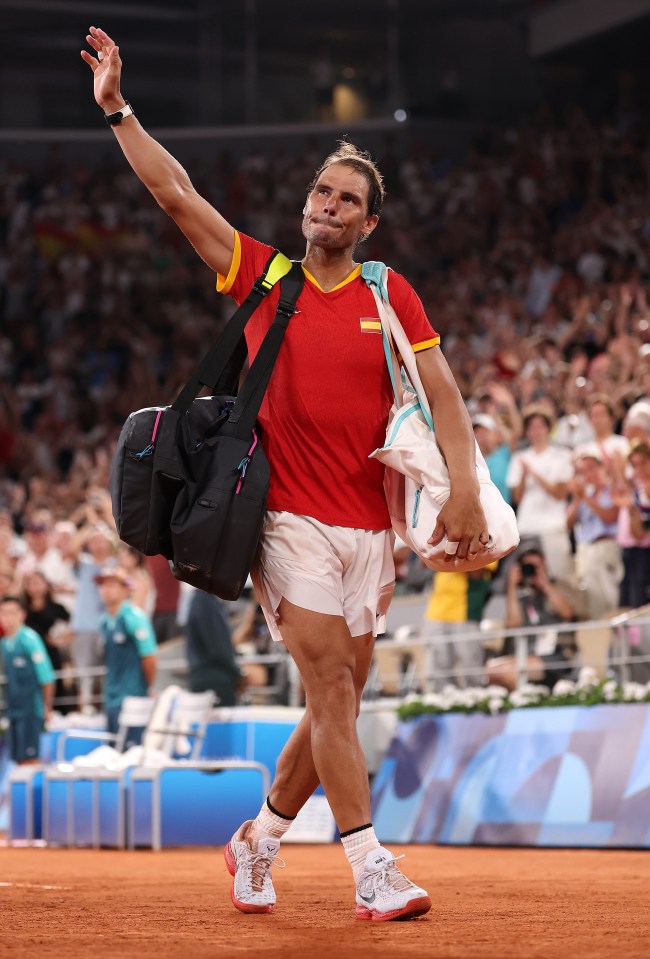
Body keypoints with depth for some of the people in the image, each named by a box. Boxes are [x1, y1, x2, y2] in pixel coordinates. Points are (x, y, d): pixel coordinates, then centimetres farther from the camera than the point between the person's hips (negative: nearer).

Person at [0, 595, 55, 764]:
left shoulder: (29, 639, -13)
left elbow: (46, 677, -12)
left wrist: (46, 707, -8)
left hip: (31, 710, -7)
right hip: (14, 710, 7)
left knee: (29, 758, -7)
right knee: (19, 759, 8)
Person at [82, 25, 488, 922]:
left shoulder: (391, 295, 7)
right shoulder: (262, 276, 5)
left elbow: (442, 392, 1)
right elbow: (177, 194, 5)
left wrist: (464, 488, -12)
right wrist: (118, 109, 1)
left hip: (369, 527, 3)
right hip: (290, 519, -3)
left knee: (339, 703, 7)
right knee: (330, 685, -13)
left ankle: (258, 840, 26)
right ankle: (372, 871, -14)